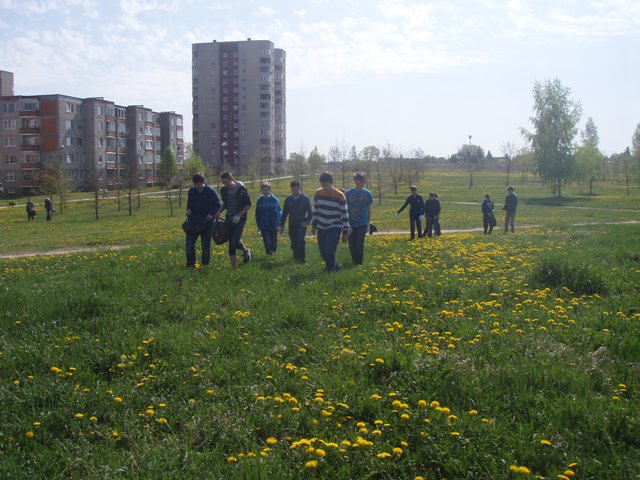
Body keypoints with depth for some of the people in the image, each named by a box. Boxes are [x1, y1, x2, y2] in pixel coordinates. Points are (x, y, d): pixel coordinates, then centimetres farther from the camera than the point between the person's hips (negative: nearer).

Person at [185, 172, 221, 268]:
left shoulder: (211, 191, -9)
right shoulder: (191, 191, 4)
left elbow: (218, 205, -4)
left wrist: (211, 214, -20)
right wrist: (189, 209, -4)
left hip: (206, 221, -4)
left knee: (206, 244, 4)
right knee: (189, 241, -3)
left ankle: (205, 264, 16)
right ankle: (190, 264, 5)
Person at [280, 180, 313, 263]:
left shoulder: (306, 199, -4)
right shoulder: (288, 200, 6)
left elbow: (310, 212, 0)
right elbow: (284, 213, 11)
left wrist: (307, 222, -14)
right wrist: (282, 225, 9)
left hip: (302, 224, -4)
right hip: (292, 225, 4)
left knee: (300, 240, -20)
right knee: (294, 243, 7)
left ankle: (301, 259, -13)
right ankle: (296, 257, 27)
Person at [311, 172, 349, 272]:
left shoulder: (339, 195, -13)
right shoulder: (317, 193, 0)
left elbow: (345, 215, -8)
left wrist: (345, 232, -7)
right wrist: (314, 225, 13)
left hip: (334, 228, -5)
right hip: (321, 228, 5)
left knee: (329, 252, -17)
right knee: (323, 253, 9)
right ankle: (335, 268, 32)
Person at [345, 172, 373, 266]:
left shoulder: (367, 194, 1)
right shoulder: (348, 193, -3)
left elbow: (369, 209, 10)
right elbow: (345, 209, -1)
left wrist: (368, 223, 11)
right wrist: (347, 223, -8)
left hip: (362, 224, -1)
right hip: (351, 223, 1)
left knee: (359, 244, -10)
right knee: (352, 245, 6)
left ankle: (359, 263, 1)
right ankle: (354, 263, 24)